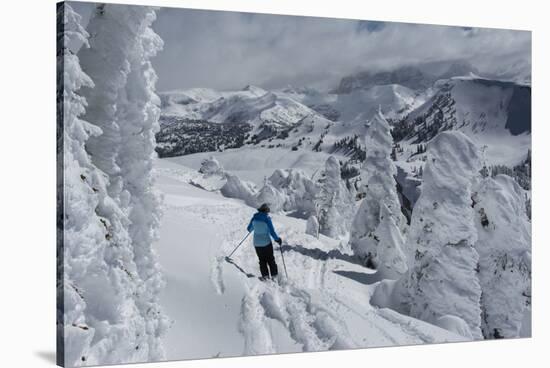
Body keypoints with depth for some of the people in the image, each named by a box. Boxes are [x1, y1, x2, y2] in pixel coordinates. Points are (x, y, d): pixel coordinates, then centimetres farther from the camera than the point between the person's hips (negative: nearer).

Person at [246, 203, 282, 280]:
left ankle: (265, 275, 10)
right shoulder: (267, 219, -16)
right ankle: (274, 274, 16)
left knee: (262, 260, 15)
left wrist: (251, 229, 32)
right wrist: (277, 239, 0)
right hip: (266, 243, -3)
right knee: (270, 259, 13)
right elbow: (272, 232, -15)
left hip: (257, 243, 3)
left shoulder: (254, 218, -4)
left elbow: (249, 228, 9)